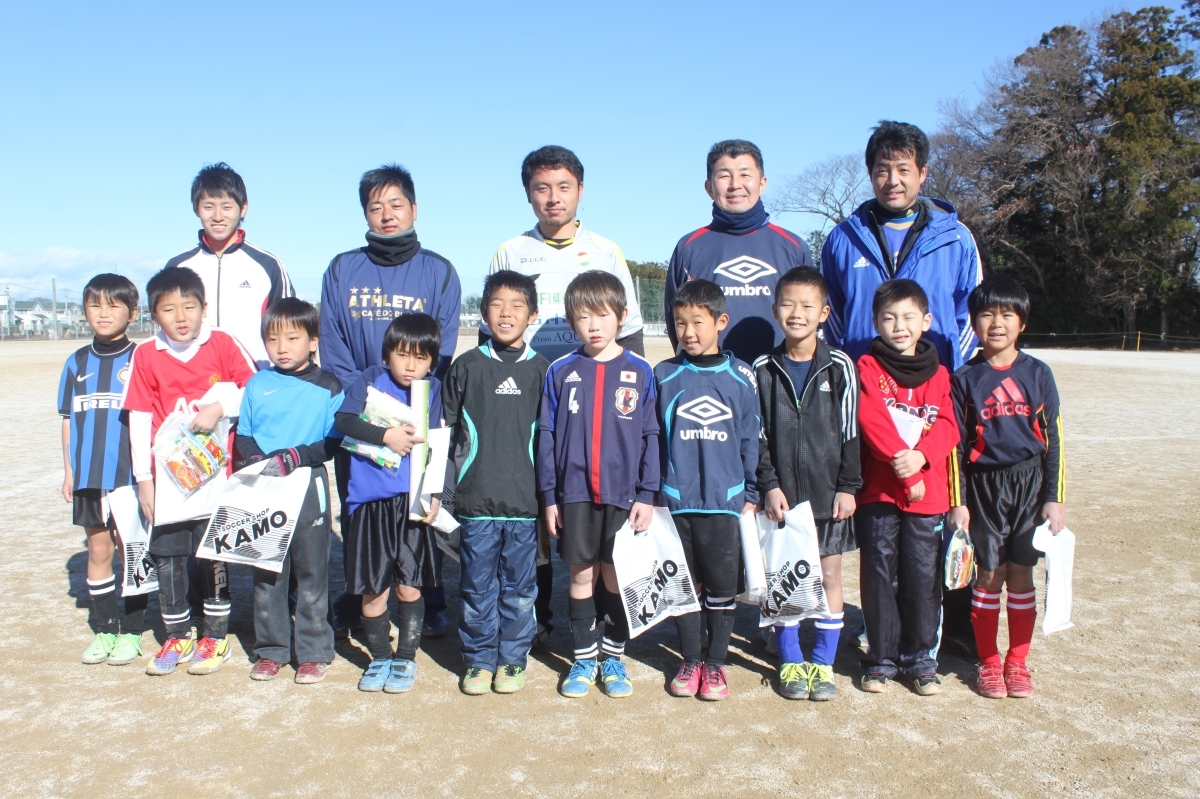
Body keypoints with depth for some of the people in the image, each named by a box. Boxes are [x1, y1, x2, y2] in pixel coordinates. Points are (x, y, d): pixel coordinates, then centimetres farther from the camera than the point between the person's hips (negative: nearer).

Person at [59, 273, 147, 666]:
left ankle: (131, 632, 15)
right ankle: (105, 629, 22)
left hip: (129, 474, -4)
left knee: (131, 551, 4)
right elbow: (69, 419, 12)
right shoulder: (76, 363, 8)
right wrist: (68, 471, 9)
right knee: (98, 551, 11)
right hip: (88, 475, 4)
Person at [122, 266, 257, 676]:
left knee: (214, 555, 6)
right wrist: (144, 478, -1)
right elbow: (139, 420, 0)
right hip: (167, 476, 2)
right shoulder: (145, 356, -1)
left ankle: (216, 637, 19)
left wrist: (220, 406, -18)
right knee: (167, 557, 6)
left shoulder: (223, 344, -4)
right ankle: (177, 638, 22)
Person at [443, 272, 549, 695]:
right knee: (477, 586, 8)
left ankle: (513, 659, 24)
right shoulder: (466, 366, 4)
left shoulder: (541, 370, 5)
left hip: (525, 501, 0)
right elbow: (445, 433, 7)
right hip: (476, 500, 0)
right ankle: (479, 659, 23)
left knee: (519, 588, 9)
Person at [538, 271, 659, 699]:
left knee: (617, 577, 9)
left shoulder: (640, 372, 0)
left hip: (622, 494, 0)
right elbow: (546, 436, 3)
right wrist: (549, 495, 0)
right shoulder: (560, 372, 1)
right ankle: (584, 658, 23)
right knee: (581, 576, 9)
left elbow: (650, 437, 1)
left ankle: (613, 657, 25)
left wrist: (647, 494, -3)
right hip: (575, 492, 1)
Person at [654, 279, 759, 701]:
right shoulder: (664, 376, 2)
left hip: (725, 500, -1)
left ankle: (716, 664, 22)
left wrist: (751, 494, 4)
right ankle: (689, 661, 25)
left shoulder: (741, 377, 0)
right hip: (676, 500, 1)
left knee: (721, 587, 7)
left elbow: (751, 441, 5)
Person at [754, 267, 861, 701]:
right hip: (781, 493, 1)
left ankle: (823, 663, 20)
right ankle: (790, 662, 20)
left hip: (828, 492, 0)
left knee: (828, 576, 7)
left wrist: (848, 486, -4)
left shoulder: (839, 367, -2)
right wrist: (769, 485, -6)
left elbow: (851, 431, -1)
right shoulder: (763, 369, 1)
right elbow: (756, 435, 1)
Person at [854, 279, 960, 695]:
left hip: (928, 494, 2)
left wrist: (920, 456, -18)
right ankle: (881, 658, 17)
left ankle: (920, 660, 19)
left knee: (923, 579, 5)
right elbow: (872, 419, -11)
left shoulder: (939, 374, 11)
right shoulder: (868, 366, 2)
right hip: (879, 490, -2)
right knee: (880, 576, 4)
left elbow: (948, 425, 0)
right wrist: (901, 465, -18)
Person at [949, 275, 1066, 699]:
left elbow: (1053, 439, 3)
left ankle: (1017, 662, 19)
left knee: (1020, 574, 6)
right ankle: (988, 662, 17)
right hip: (984, 486, 0)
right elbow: (955, 444, 0)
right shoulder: (965, 378, 0)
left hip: (1030, 483, 1)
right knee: (989, 574, 4)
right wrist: (958, 502, -4)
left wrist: (1054, 497, -2)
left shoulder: (1037, 374, 2)